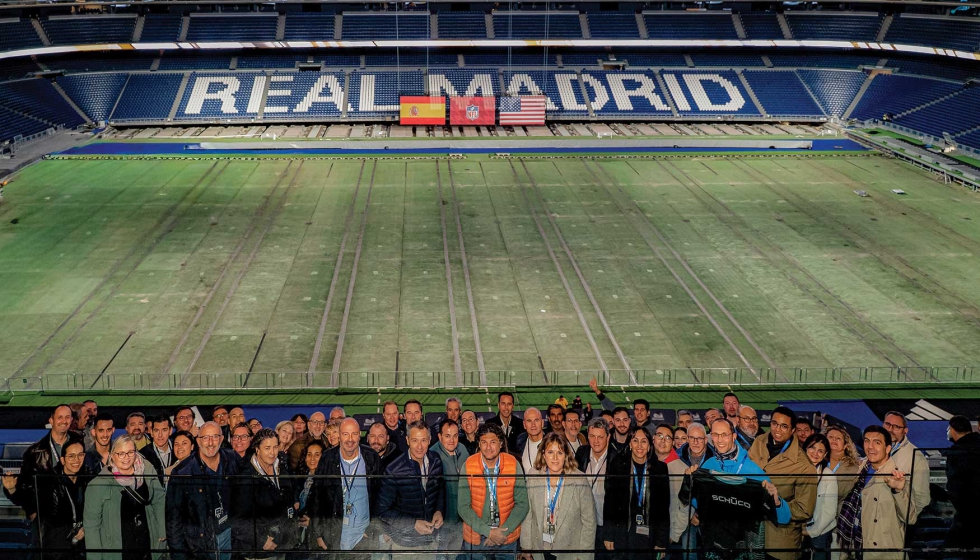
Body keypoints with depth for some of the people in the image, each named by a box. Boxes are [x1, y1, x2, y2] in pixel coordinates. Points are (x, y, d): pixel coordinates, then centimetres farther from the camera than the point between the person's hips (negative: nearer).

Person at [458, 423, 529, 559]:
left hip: (508, 537, 1)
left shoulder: (514, 465, -9)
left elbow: (522, 505, -6)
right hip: (475, 538, 0)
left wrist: (504, 531, -16)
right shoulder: (468, 466, -10)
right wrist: (488, 532, -17)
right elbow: (463, 507, -9)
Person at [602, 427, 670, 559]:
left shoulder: (659, 468, 1)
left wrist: (662, 542, 0)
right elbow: (609, 500, -1)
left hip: (648, 534, 0)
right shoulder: (618, 464, -1)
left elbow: (664, 507, 3)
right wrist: (607, 535, -5)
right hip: (621, 532, 0)